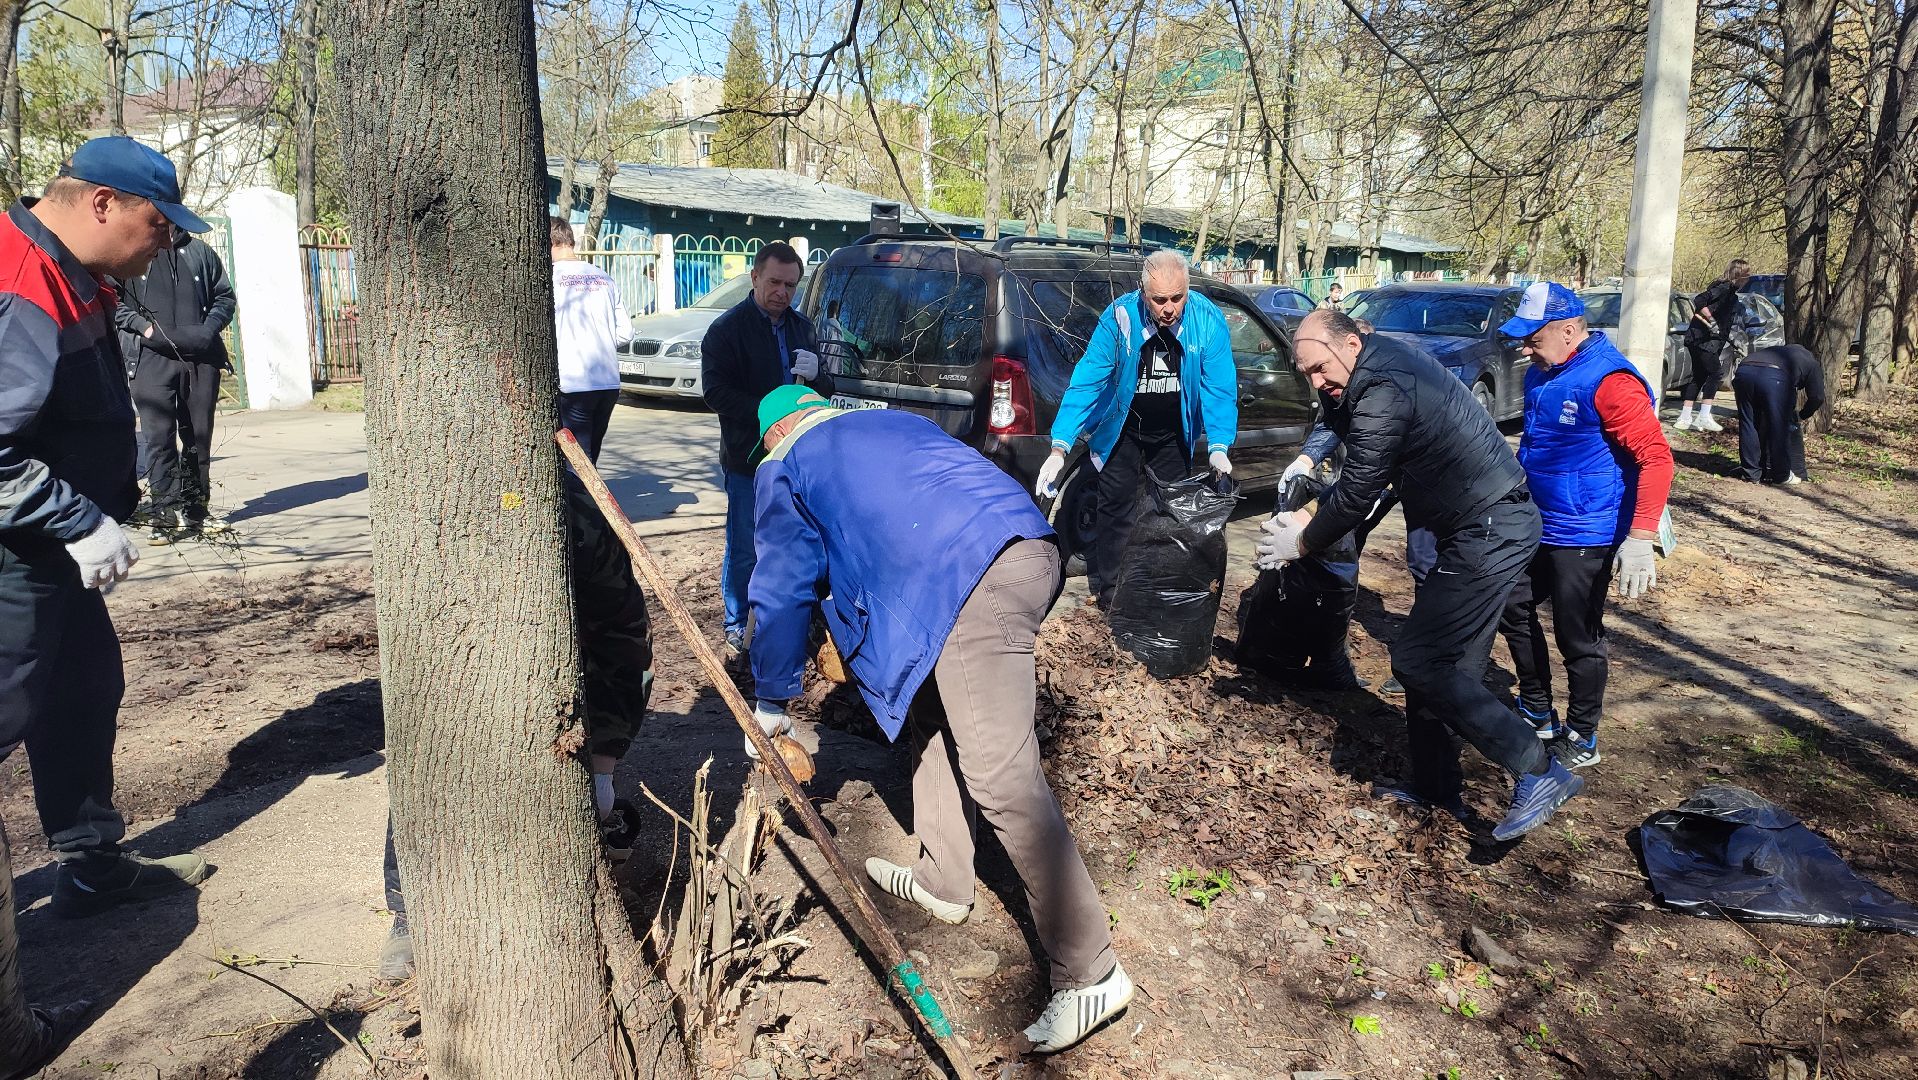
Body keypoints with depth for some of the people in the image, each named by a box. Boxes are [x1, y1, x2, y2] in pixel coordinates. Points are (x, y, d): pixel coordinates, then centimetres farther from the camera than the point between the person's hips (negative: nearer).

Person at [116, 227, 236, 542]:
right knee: (158, 433, -9)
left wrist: (210, 328, 0)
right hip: (151, 357, -3)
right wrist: (142, 325, -12)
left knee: (199, 434, 8)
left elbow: (224, 296, 17)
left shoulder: (200, 251, 15)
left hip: (201, 357, 3)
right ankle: (165, 511, -9)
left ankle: (194, 509, 16)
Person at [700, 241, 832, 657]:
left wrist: (814, 376, -9)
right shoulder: (727, 329, -6)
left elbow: (827, 390, 16)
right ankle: (736, 629, 15)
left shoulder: (801, 327, 12)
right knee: (744, 549, 2)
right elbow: (716, 392, -14)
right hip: (748, 459, -5)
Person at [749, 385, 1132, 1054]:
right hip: (1032, 548, 8)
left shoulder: (785, 467, 20)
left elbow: (782, 592, 23)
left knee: (1000, 777, -7)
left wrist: (771, 705, 34)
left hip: (970, 579, -8)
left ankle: (1089, 972, -6)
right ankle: (942, 881, 35)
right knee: (935, 713, 24)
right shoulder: (889, 421, 37)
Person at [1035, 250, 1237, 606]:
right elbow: (1087, 380, -27)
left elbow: (1219, 388, -20)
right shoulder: (1120, 316, -25)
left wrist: (1219, 447, -34)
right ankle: (1108, 595, 13)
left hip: (1173, 434, 2)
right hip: (1123, 429, -2)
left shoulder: (1208, 321, -21)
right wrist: (1059, 448, -35)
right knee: (1116, 509, -2)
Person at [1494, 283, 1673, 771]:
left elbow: (1657, 457, -24)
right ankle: (1538, 712, 34)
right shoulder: (1544, 374, 6)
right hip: (1539, 526, 9)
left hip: (1585, 538, -9)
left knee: (1578, 638, 2)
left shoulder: (1608, 380, -21)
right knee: (1513, 607, 18)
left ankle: (1581, 740, 19)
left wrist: (1640, 539, -29)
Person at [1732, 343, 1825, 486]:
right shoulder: (1812, 364, 30)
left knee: (1748, 426, 14)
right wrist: (1801, 416, 34)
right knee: (1779, 429, 8)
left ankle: (1751, 473, 18)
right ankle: (1782, 475, 15)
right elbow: (1817, 397, 20)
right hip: (1773, 378, -4)